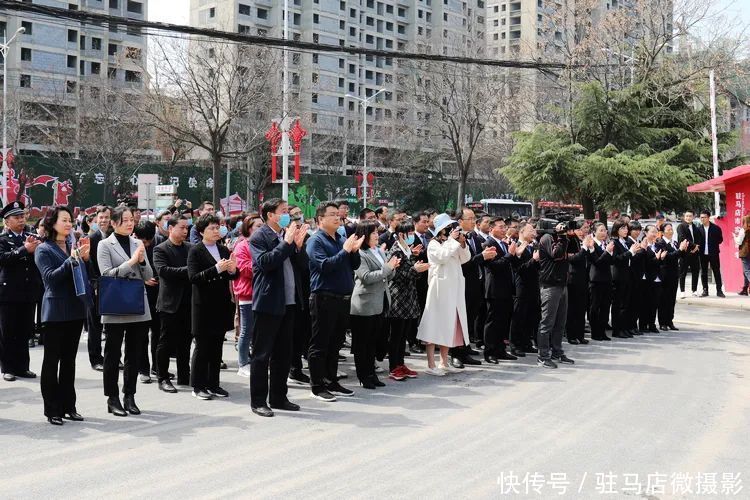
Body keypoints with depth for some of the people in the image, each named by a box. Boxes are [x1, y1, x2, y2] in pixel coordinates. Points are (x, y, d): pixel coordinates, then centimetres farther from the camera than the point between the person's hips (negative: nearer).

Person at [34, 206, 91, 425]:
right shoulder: (44, 250, -5)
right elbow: (50, 276, -19)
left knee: (69, 360, 11)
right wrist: (72, 259, -24)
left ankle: (68, 405, 17)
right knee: (51, 361, 1)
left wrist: (85, 257, 0)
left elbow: (85, 274, 17)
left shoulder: (73, 246, 11)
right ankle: (52, 409, 6)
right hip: (55, 312, -6)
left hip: (76, 310, 6)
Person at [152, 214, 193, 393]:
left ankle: (184, 377, 21)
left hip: (188, 302, 5)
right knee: (166, 342, 3)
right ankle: (163, 378, 12)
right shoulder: (161, 249, -5)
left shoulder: (191, 248, 10)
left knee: (185, 342, 12)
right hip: (170, 302, -5)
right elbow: (163, 270, -19)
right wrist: (187, 270, -22)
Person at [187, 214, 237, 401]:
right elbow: (193, 277, -16)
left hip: (221, 305, 5)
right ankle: (198, 386, 10)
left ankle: (213, 384, 18)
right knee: (202, 346, 1)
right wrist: (217, 269, -24)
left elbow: (232, 276, 15)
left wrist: (232, 270, -8)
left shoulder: (223, 250, 11)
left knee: (217, 347, 10)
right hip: (204, 306, -5)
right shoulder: (195, 251, -6)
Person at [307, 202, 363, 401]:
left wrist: (354, 250, -6)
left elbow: (355, 265, 12)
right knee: (320, 344, 0)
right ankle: (317, 386, 6)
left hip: (344, 298, 7)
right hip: (324, 298, -7)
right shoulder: (315, 241, -7)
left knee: (335, 343, 15)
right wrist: (345, 251, -19)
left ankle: (331, 381, 24)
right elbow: (324, 265, -20)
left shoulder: (342, 239, 14)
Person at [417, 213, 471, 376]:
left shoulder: (452, 243, 16)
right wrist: (452, 240, -15)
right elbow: (443, 257, -23)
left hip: (454, 289, 8)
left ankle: (444, 362, 20)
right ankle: (431, 365, -5)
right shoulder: (434, 244, -6)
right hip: (440, 288, -8)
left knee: (449, 325, 11)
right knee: (436, 325, -7)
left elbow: (465, 259, 9)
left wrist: (462, 244, -6)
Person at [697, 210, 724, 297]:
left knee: (717, 272, 2)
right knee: (704, 272, 7)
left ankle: (719, 290, 7)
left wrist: (714, 245, -6)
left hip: (713, 253, -2)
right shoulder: (699, 229, 3)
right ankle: (705, 290, 14)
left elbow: (720, 239, 2)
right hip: (703, 254, 2)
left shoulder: (716, 228, -3)